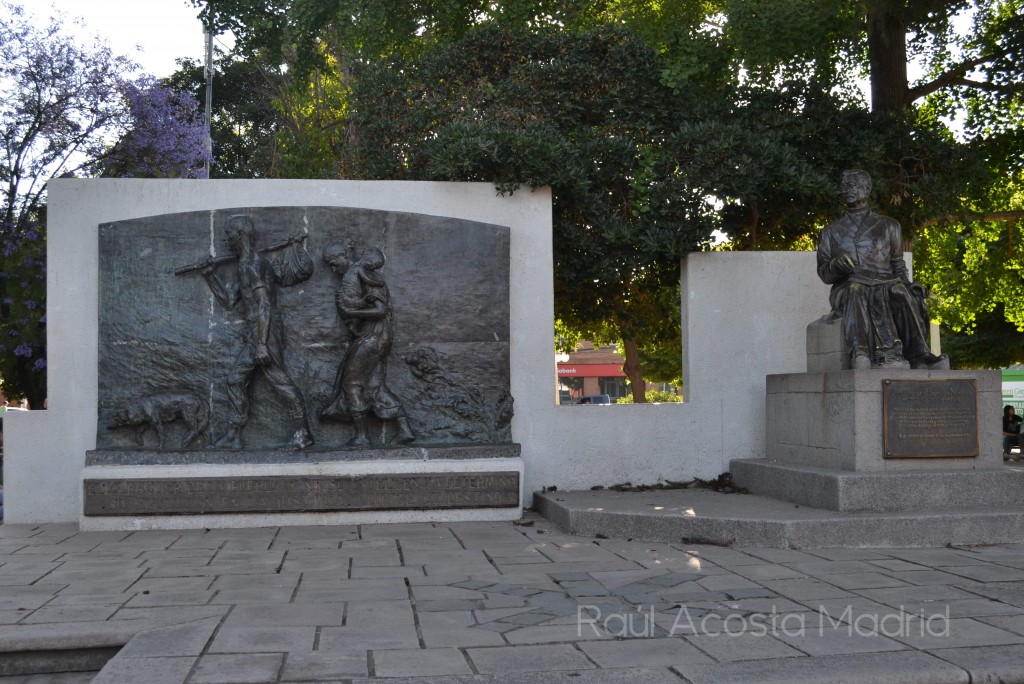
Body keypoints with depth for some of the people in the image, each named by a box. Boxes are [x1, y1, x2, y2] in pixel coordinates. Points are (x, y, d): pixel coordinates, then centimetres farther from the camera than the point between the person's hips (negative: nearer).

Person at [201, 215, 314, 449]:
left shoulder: (252, 264, -14)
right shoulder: (247, 265, 18)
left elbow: (264, 305, -20)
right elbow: (229, 301, 22)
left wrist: (261, 344, -25)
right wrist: (211, 276, 18)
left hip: (264, 332, -10)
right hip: (253, 334, 10)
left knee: (279, 379, -6)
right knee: (236, 380, 9)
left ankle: (304, 432, 0)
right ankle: (233, 435, 11)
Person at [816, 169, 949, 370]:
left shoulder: (888, 226, 22)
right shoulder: (831, 232, 21)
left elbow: (898, 266, 18)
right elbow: (824, 273, 14)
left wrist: (905, 283, -4)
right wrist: (837, 265, -9)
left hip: (885, 284, 1)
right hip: (847, 290, -1)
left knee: (900, 293, -35)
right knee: (856, 291, -38)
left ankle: (919, 357, -50)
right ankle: (888, 352, -59)